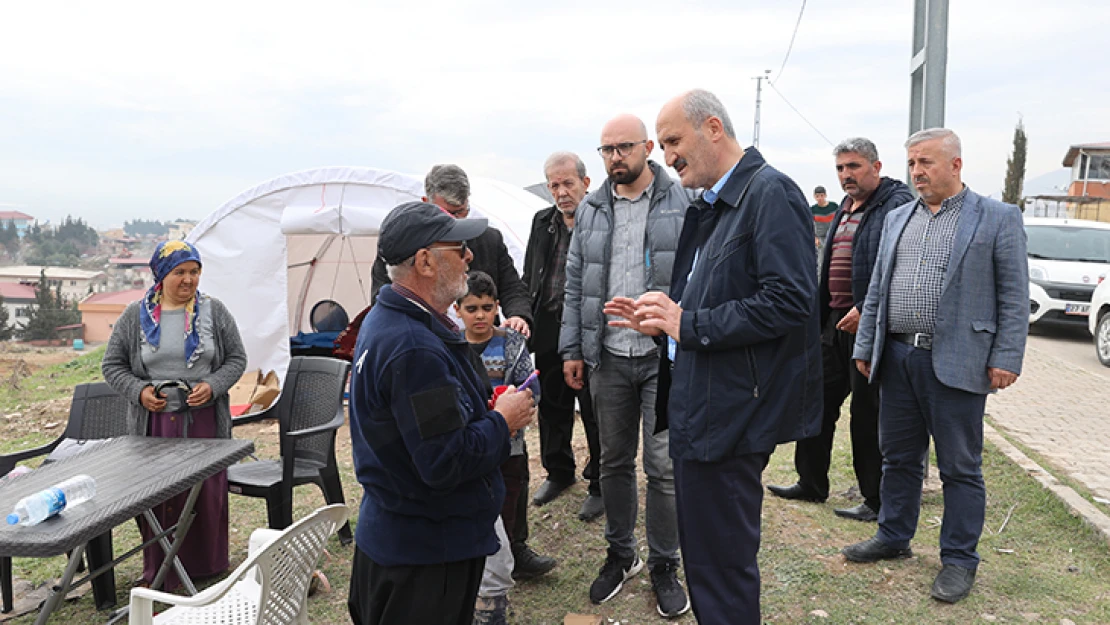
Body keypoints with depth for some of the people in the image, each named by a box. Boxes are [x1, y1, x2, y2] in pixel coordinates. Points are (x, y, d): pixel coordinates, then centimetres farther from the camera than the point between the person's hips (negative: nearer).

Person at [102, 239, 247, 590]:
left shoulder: (213, 312, 2)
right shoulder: (136, 315, 2)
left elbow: (236, 358, 6)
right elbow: (113, 365, 8)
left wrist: (212, 386, -11)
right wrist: (139, 390, -9)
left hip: (204, 420, 0)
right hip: (154, 421, 0)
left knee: (208, 493, 7)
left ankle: (208, 568, 24)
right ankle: (157, 574, 20)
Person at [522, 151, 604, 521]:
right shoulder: (542, 222, 10)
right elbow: (528, 278, 18)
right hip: (548, 332, 6)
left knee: (595, 413, 5)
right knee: (552, 407, 18)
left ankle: (599, 485, 23)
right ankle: (558, 472, 38)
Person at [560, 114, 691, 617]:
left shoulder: (682, 205, -3)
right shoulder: (590, 211, 9)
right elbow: (575, 284, 11)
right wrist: (572, 349, 7)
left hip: (665, 357, -3)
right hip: (608, 358, 4)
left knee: (663, 467, 2)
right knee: (614, 462, 14)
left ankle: (664, 567, 21)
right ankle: (620, 554, 32)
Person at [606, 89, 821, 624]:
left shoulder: (770, 194, -14)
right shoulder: (708, 206, 16)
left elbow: (789, 303, -24)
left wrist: (687, 323, -20)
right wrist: (662, 320, 6)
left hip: (730, 413, -9)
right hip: (697, 405, 10)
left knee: (721, 563, 2)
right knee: (703, 556, 21)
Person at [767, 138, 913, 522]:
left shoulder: (896, 204, -9)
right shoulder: (843, 211, 18)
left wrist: (865, 310, -23)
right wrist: (820, 315, 18)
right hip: (835, 321, 9)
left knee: (868, 414, 0)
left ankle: (876, 501, 14)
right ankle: (811, 484, 27)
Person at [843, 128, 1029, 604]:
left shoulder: (999, 218, -1)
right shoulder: (897, 219, 13)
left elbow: (1014, 296, -4)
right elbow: (876, 291, 15)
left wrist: (1006, 359, -11)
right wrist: (865, 347, 11)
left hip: (957, 363, -5)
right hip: (897, 358, 5)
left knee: (960, 467, 6)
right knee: (899, 457, 15)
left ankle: (959, 559, 19)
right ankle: (894, 537, 31)